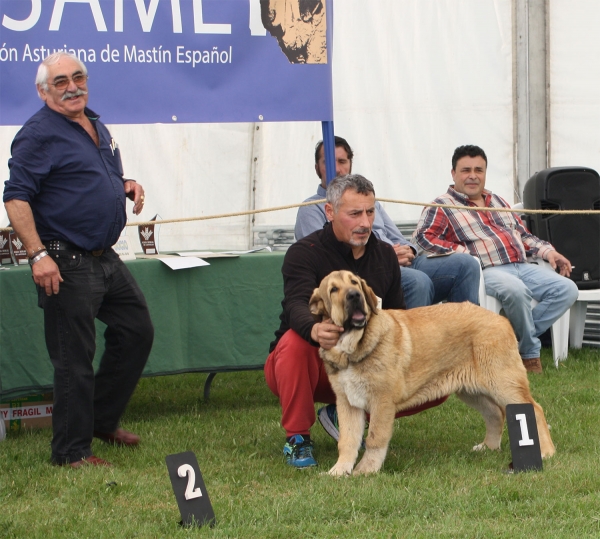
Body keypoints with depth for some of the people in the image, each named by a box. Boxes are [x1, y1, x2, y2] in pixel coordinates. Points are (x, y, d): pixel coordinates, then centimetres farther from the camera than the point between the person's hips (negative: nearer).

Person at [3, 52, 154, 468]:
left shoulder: (96, 127, 15)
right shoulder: (39, 134, -12)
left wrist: (126, 186, 6)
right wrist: (38, 254, -26)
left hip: (107, 259, 9)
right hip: (66, 264, -9)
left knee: (137, 332, 16)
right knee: (74, 357, -4)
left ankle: (103, 419, 30)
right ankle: (72, 451, 6)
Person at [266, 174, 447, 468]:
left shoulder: (385, 255, 5)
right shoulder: (304, 253, -13)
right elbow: (298, 306, -31)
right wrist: (315, 330, -56)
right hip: (313, 362, -5)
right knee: (294, 341, -39)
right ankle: (297, 438, -21)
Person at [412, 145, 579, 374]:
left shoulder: (498, 202, 26)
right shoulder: (443, 206, 4)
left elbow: (523, 235, 31)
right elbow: (423, 237, -11)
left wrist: (547, 251, 13)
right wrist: (465, 253, -17)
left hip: (522, 266, 7)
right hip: (487, 271, -7)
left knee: (567, 289, -12)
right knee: (516, 290, -38)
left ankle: (518, 339, -10)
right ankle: (530, 352, -14)